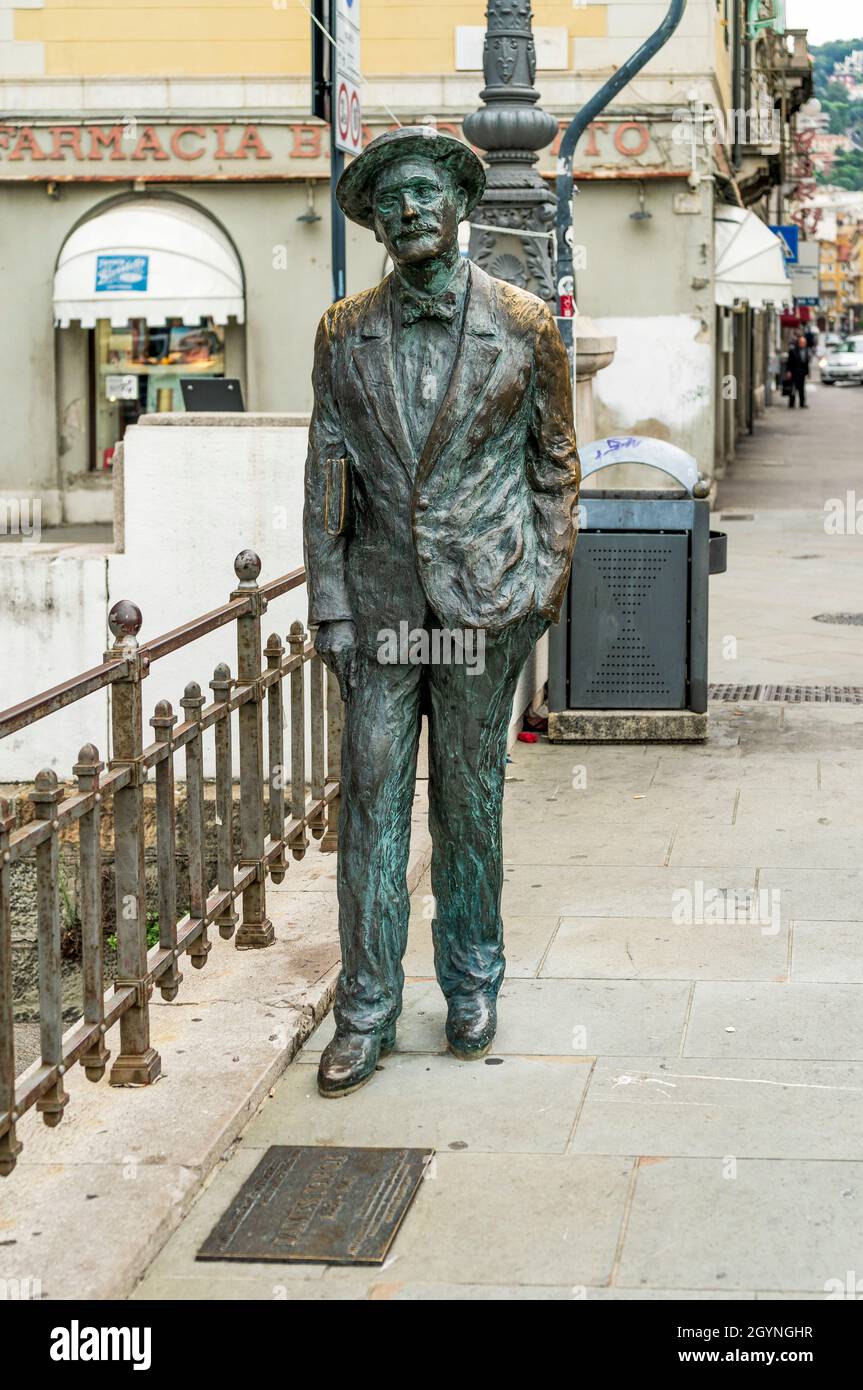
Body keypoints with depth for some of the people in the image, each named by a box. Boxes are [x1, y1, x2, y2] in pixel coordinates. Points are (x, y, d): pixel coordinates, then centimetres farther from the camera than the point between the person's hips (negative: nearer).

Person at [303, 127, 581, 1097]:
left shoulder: (525, 326, 1)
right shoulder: (345, 333, 4)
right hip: (380, 601, 1)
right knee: (371, 799, 0)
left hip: (484, 602, -1)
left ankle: (472, 983, 26)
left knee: (471, 800, 9)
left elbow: (556, 464, 7)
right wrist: (330, 606, -1)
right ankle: (365, 1011, 8)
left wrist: (546, 584, -1)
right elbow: (327, 474, 5)